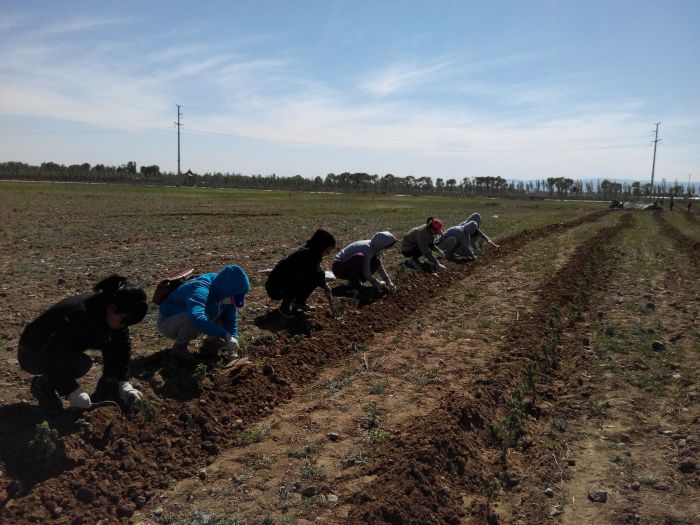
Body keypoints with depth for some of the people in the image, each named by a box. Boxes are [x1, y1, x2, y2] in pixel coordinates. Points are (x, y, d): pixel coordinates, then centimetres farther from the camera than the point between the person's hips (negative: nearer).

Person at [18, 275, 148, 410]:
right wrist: (72, 391, -37)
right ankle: (42, 386, -7)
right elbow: (50, 356, -36)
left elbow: (122, 347, -4)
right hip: (31, 354, -7)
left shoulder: (113, 315, -13)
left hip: (62, 348, 7)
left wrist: (124, 382, -12)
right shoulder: (81, 315, -37)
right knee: (81, 363, -32)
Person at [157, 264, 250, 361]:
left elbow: (231, 319, -5)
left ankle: (209, 345, 6)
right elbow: (196, 318, -54)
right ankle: (178, 348, -12)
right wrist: (225, 335, -50)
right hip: (167, 324, -7)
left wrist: (233, 339, -22)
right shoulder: (200, 290, -36)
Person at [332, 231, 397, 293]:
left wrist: (388, 282, -2)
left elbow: (380, 266, 4)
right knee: (359, 257, -36)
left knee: (376, 262, -8)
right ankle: (353, 282, -15)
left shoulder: (374, 248, -3)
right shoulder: (367, 249, -29)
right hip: (339, 267, -9)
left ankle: (356, 279, 4)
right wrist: (378, 284, -16)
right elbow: (366, 273, -28)